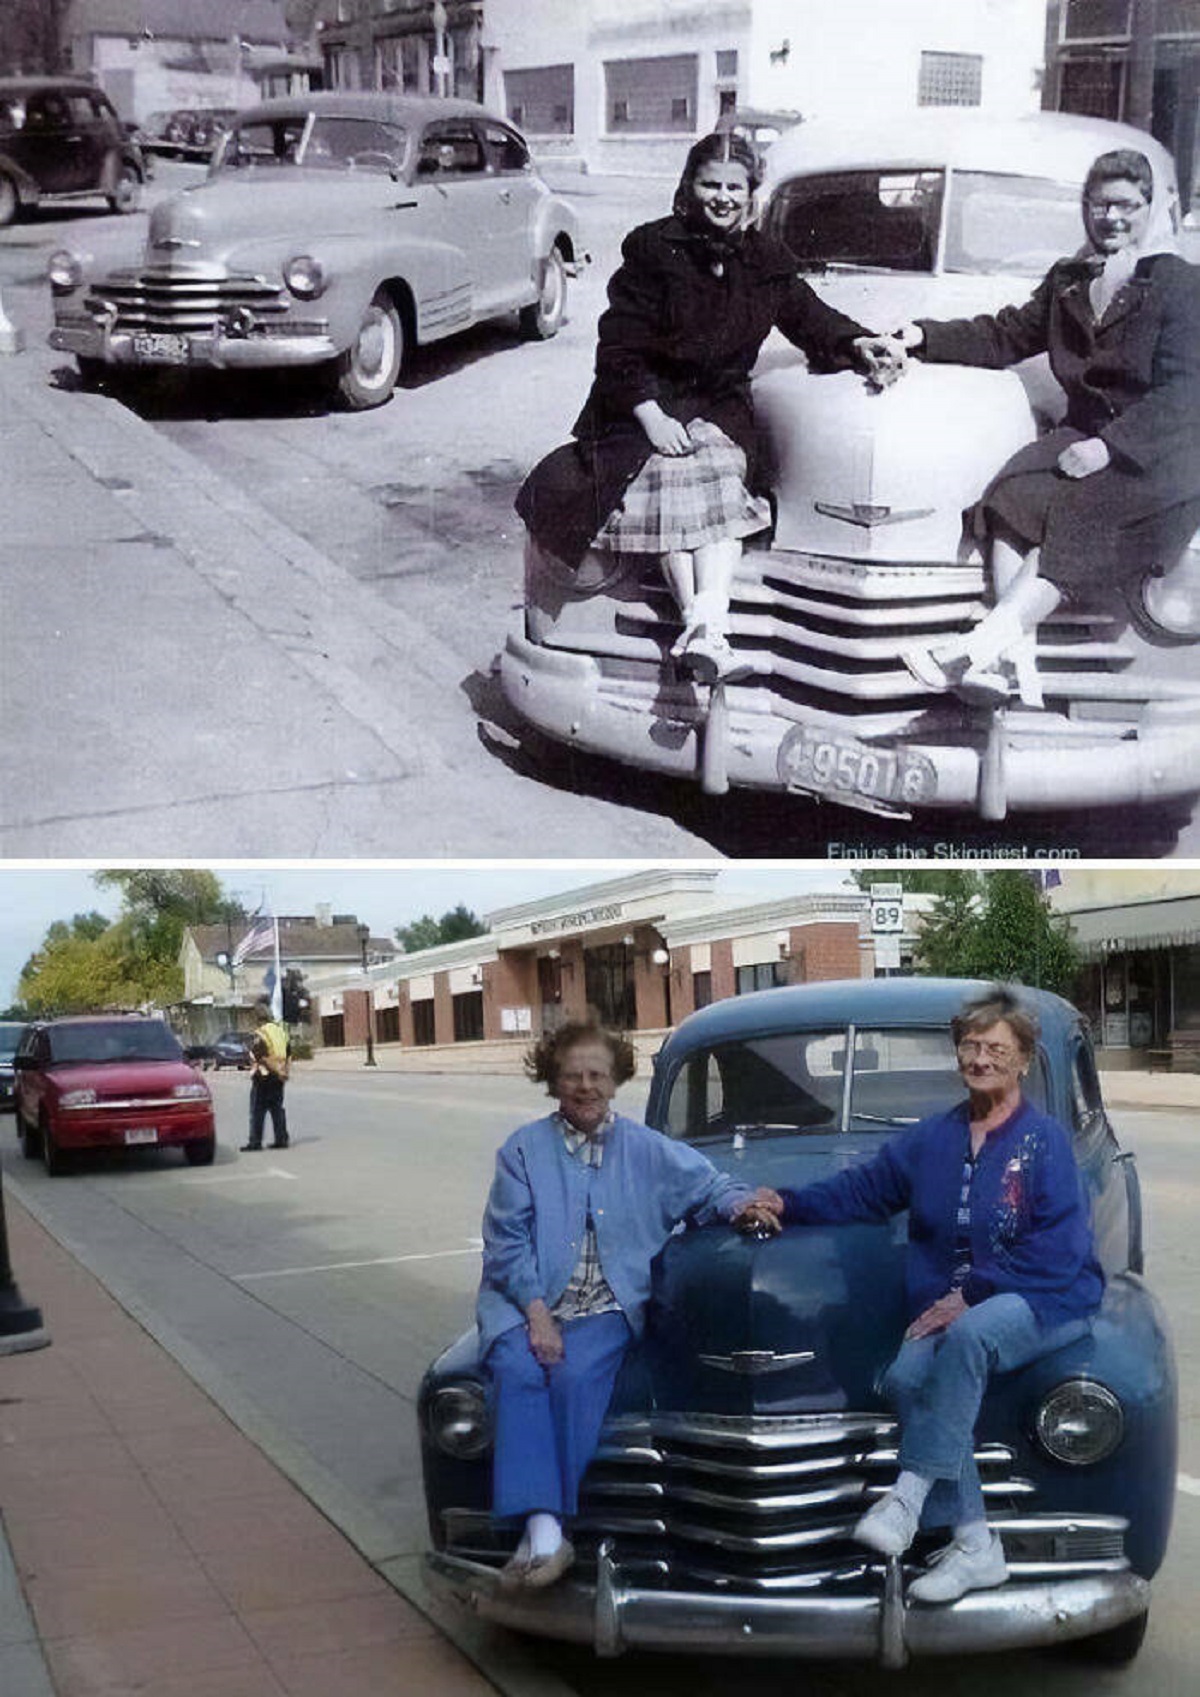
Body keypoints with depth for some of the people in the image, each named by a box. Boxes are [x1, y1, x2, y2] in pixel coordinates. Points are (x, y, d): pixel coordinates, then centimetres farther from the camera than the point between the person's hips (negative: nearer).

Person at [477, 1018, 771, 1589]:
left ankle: (553, 1531, -29)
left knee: (577, 1374, -30)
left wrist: (741, 1203, -16)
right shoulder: (524, 1150, 10)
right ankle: (541, 1530, -38)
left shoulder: (648, 1150, 14)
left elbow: (707, 1187, 8)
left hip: (607, 1309, 0)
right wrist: (536, 1312, -11)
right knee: (517, 1369, -30)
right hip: (524, 1301, 0)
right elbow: (506, 1242, 3)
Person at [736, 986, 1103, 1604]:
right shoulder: (934, 1137, 11)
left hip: (1048, 1301, -5)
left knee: (969, 1335, -37)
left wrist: (970, 1296, -18)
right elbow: (863, 1188, 16)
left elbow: (1053, 1251, -13)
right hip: (951, 1306, 5)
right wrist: (787, 1204, 2)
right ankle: (973, 1545, -21)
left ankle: (910, 1494, -29)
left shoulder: (1044, 1140, -7)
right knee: (906, 1377, -24)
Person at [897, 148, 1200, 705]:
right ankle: (1017, 672, -37)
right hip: (1086, 437, 5)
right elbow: (1008, 336, 22)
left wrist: (1109, 447, -22)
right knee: (1013, 501, -25)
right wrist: (924, 337, 7)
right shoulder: (1068, 281, 20)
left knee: (1077, 525, -32)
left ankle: (979, 649, -44)